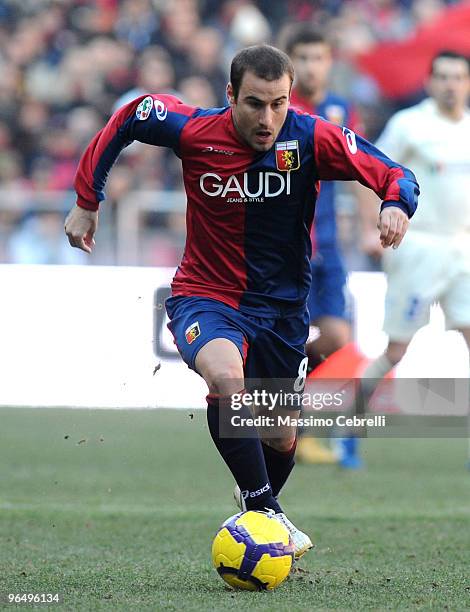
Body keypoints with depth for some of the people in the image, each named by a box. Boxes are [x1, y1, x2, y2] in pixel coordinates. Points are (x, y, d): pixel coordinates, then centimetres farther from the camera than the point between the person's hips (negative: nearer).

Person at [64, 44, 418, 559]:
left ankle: (257, 496, 50)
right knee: (226, 377, -35)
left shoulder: (311, 138, -17)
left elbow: (396, 176, -13)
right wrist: (86, 201, 5)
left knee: (281, 440, 14)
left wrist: (396, 206, -36)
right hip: (205, 298, -2)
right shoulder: (192, 131, -16)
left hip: (281, 307, 2)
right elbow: (126, 120, 3)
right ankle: (264, 512, -23)